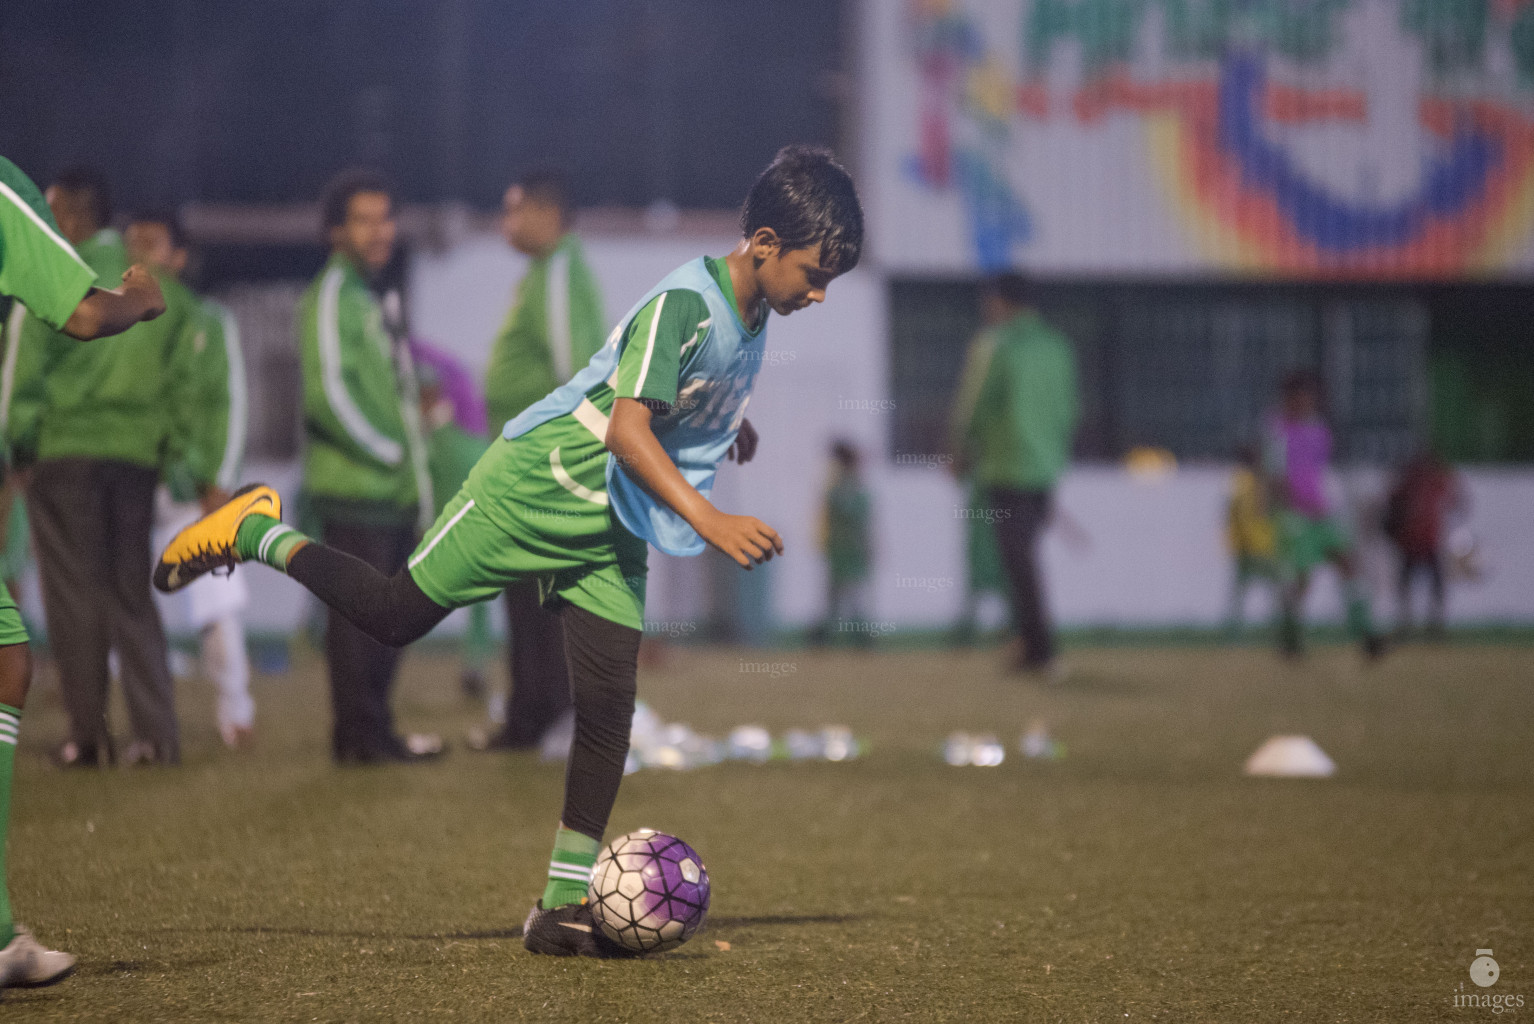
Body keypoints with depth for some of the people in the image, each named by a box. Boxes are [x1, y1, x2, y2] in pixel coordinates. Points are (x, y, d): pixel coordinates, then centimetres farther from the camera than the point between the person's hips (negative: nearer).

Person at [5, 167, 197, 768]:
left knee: (75, 595, 2)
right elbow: (183, 375, 8)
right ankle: (157, 734, -2)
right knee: (132, 594, 9)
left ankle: (88, 736, 0)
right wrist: (171, 448, 13)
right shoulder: (160, 288, 9)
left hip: (65, 449, -4)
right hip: (137, 452, 4)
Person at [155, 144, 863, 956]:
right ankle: (259, 533, 24)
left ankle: (564, 906, 3)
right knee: (396, 615, 1)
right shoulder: (684, 302, -25)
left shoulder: (750, 309, 2)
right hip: (538, 485, -7)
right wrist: (709, 520, -43)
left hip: (612, 526, 7)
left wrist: (725, 422, 41)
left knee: (607, 712, -2)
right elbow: (626, 427, -35)